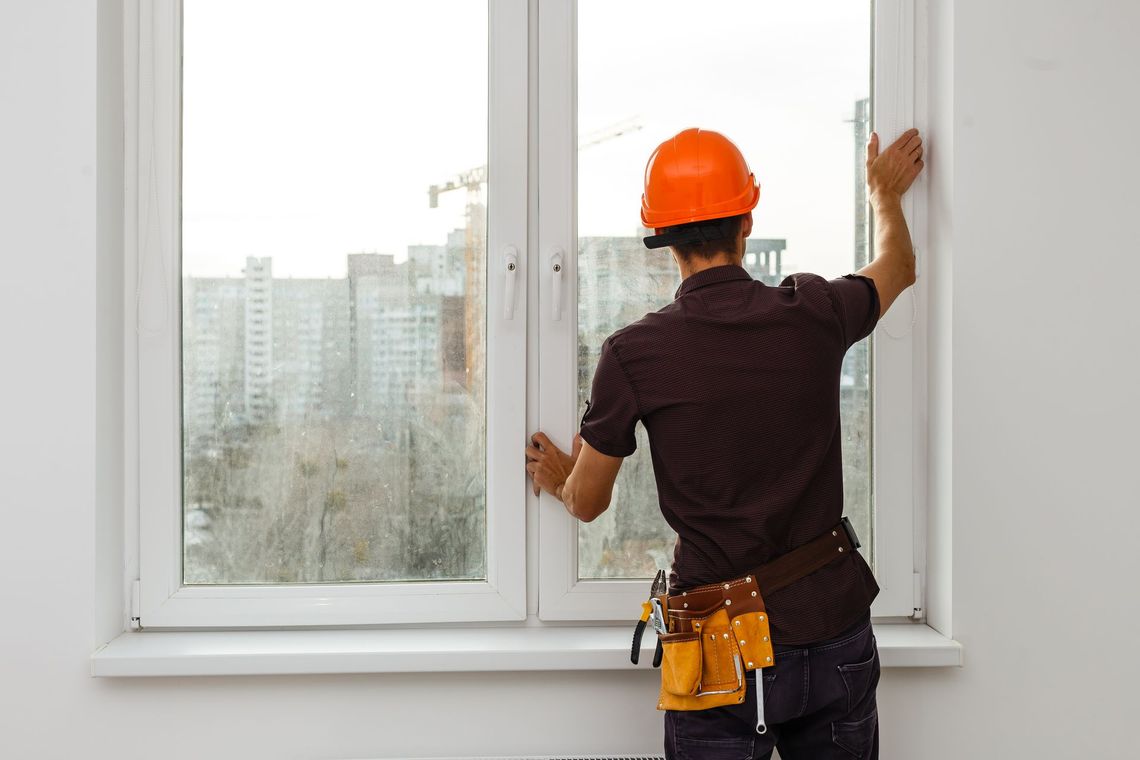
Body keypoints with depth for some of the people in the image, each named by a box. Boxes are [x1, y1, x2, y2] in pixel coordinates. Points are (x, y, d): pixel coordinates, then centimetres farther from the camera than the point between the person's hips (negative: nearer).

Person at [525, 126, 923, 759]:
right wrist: (885, 194, 40)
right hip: (833, 629, 3)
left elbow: (587, 502, 1)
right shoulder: (814, 314, -6)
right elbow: (898, 267, 20)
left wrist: (556, 478, 25)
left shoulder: (633, 354, -12)